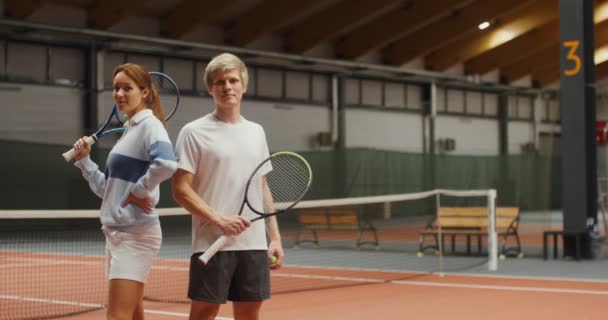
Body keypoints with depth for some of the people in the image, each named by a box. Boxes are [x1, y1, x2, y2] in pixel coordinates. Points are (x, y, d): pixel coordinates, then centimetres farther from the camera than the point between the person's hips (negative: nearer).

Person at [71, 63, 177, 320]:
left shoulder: (149, 125, -10)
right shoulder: (128, 131, 17)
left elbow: (166, 164, -32)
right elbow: (109, 190, 19)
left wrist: (138, 191, -19)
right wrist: (84, 161, 9)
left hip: (135, 234, -10)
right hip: (117, 232, 10)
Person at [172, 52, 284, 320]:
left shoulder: (256, 132, 14)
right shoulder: (194, 132, -3)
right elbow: (181, 190, -8)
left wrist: (275, 237, 11)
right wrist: (220, 220, -18)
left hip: (254, 244, 5)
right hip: (212, 244, -5)